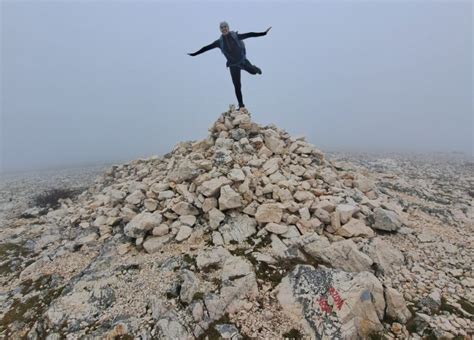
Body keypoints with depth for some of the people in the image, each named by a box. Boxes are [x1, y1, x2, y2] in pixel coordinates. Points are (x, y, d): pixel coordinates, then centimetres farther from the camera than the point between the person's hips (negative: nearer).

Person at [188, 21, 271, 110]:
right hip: (233, 65, 0)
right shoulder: (220, 42, -5)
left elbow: (249, 34, -8)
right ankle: (241, 105, 9)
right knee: (237, 86, -5)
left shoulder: (236, 36, -8)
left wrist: (264, 33, -11)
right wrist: (194, 54, 3)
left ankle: (255, 68, 23)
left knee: (253, 71, -20)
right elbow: (207, 47, 1)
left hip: (243, 60, 0)